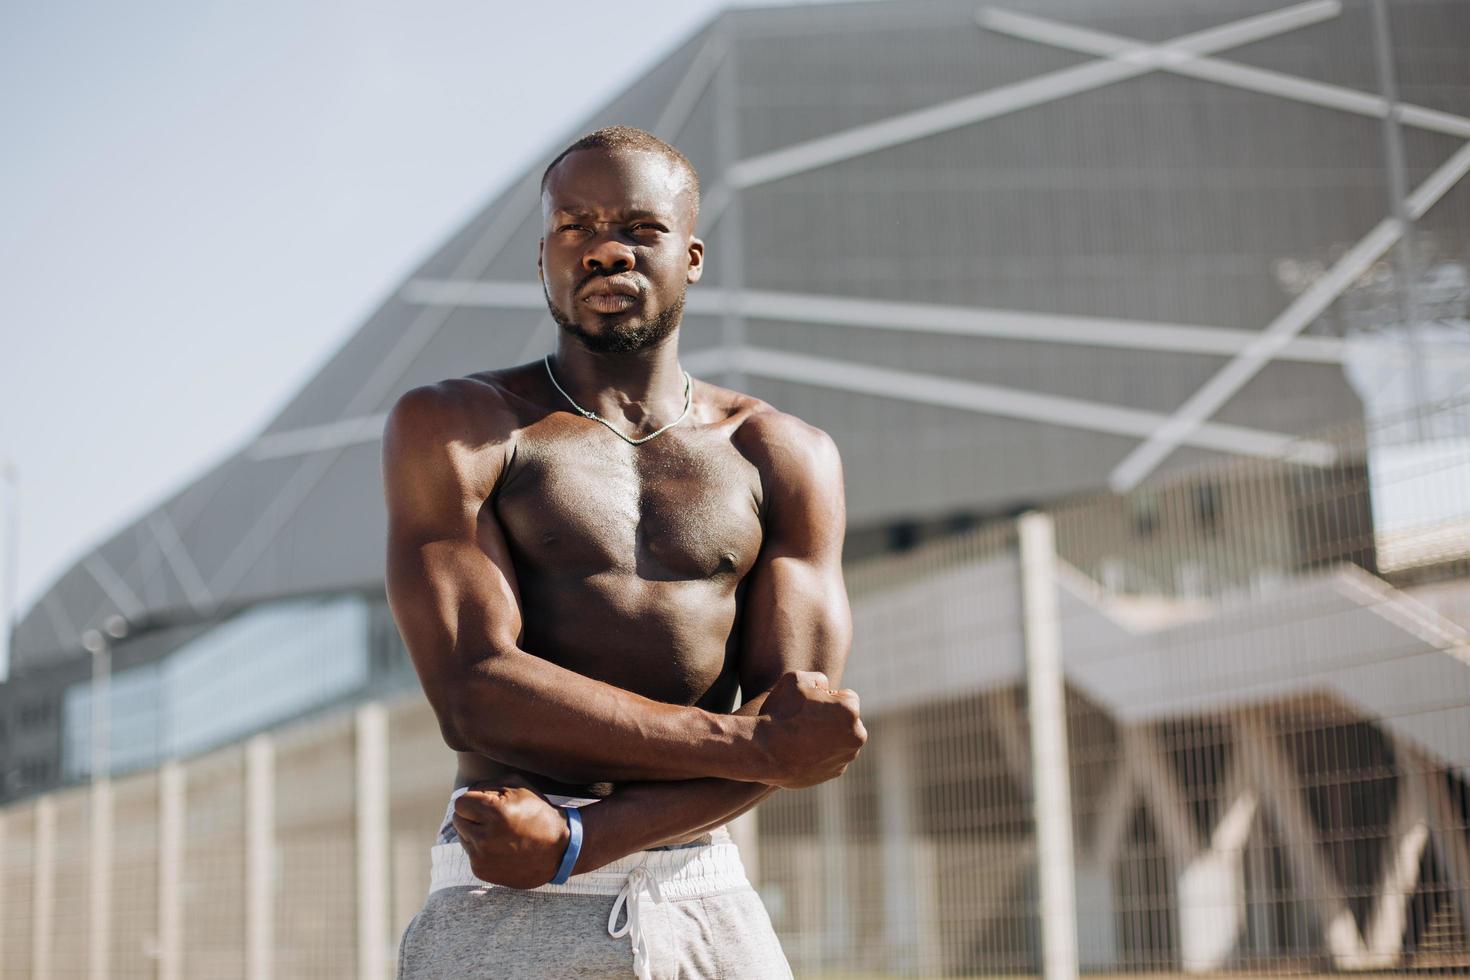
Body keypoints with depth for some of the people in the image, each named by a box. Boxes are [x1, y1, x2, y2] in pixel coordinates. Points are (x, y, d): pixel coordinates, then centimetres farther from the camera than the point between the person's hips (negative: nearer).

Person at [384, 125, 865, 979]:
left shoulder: (786, 458, 10)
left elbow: (798, 734, 0)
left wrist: (575, 839, -12)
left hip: (713, 911, 3)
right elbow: (475, 693, -9)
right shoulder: (453, 429, 3)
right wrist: (748, 744, -10)